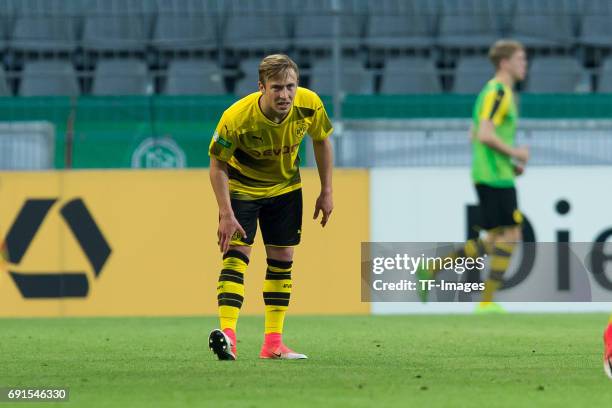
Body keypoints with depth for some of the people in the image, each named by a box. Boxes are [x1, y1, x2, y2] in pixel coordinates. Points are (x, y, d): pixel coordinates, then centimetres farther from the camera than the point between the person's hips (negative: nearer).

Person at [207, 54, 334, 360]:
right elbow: (218, 165, -21)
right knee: (237, 253, -18)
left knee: (282, 259, 5)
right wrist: (226, 214, -28)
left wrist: (326, 192, -1)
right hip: (241, 186, -4)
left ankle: (273, 343, 11)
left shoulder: (310, 105, -23)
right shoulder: (236, 118, -33)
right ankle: (227, 334, -27)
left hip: (285, 187, 4)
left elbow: (321, 141, -2)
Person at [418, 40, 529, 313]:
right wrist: (515, 152, -11)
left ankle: (432, 269, 8)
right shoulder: (498, 92, -12)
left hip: (489, 175, 10)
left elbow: (475, 136, 24)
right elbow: (485, 134, -23)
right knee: (510, 235, -7)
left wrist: (510, 163, 19)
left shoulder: (493, 92, 20)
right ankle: (487, 302, -7)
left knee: (495, 242, 10)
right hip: (495, 177, -10)